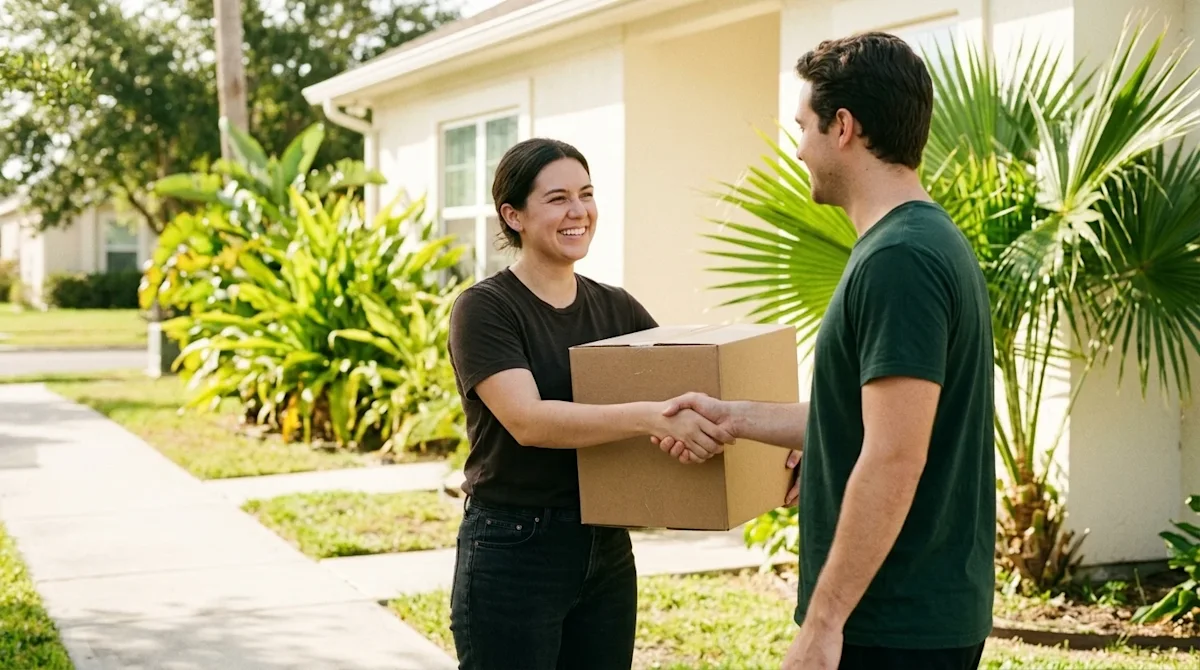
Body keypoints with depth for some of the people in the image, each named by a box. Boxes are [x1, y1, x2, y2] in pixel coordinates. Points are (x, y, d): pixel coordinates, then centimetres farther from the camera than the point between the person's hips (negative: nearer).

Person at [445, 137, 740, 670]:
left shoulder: (617, 308, 8)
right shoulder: (485, 308, -9)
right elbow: (528, 421, -23)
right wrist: (652, 418, -35)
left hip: (607, 551, 6)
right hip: (512, 554, -5)